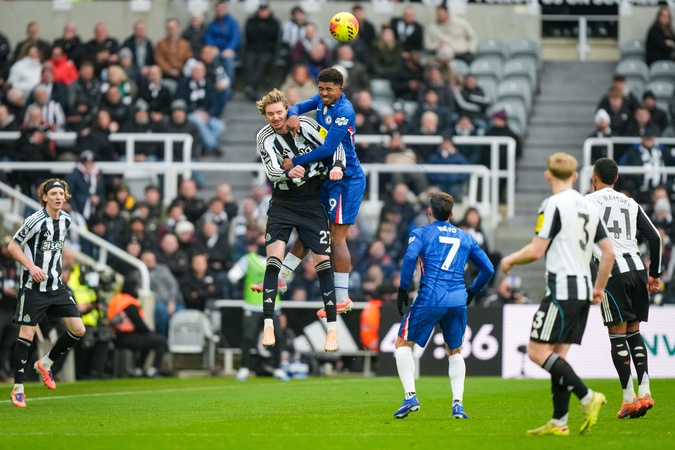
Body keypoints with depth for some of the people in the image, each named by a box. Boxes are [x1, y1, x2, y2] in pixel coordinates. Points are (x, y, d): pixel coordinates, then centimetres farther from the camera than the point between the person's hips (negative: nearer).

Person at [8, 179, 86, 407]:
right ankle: (18, 389, 4)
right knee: (26, 335, -6)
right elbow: (12, 246, -11)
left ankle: (45, 364, 20)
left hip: (56, 286, 6)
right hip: (33, 286, -6)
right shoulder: (35, 221, -15)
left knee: (78, 329, -1)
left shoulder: (65, 220, 5)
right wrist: (31, 266, -21)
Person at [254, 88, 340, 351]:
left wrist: (337, 167, -18)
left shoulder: (306, 125, -8)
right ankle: (268, 327, -10)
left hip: (312, 202, 0)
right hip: (283, 203, 0)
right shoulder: (265, 137, -8)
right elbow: (272, 171, -21)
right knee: (273, 259, -14)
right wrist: (289, 173, -42)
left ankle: (332, 329, 2)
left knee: (323, 261, -4)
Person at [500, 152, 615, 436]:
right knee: (557, 355, 10)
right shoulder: (589, 208, 13)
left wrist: (510, 260, 4)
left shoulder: (553, 205, -10)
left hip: (562, 289, -8)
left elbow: (536, 251, -14)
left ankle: (587, 397, -17)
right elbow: (609, 253, 13)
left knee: (538, 351, -8)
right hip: (583, 290, 8)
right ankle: (559, 422, 7)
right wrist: (599, 287, 23)